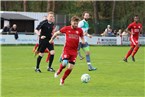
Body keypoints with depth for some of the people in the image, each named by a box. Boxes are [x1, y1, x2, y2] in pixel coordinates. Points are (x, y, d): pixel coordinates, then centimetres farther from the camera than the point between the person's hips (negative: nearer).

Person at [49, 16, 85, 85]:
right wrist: (52, 39, 16)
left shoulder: (79, 30, 2)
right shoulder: (66, 29, -2)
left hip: (74, 51, 2)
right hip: (66, 49, -2)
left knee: (70, 67, -1)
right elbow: (57, 33, 11)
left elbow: (82, 37, 18)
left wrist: (83, 41, -4)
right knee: (64, 63, -23)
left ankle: (62, 79, 20)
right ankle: (59, 71, 11)